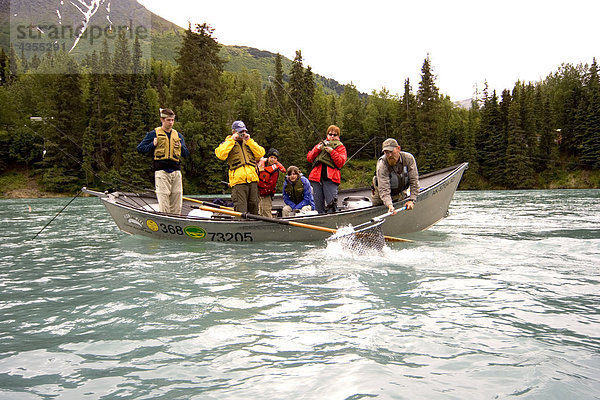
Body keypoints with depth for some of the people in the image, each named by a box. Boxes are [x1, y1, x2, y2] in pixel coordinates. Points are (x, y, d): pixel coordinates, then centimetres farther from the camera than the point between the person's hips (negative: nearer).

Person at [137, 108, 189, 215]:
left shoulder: (178, 135, 19)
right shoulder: (154, 134, 7)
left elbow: (186, 154, 20)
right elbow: (140, 148, 8)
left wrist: (181, 147, 2)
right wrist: (153, 145, -5)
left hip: (176, 171, 4)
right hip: (161, 171, -4)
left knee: (177, 203, 4)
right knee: (163, 198, -10)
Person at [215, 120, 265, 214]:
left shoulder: (249, 143, 21)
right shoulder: (227, 143, 10)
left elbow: (260, 154, 6)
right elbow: (221, 155, -11)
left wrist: (249, 140, 1)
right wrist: (231, 140, -6)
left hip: (252, 178, 4)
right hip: (238, 181, -4)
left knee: (254, 206, 9)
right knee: (240, 210, -11)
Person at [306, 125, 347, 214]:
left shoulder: (340, 147, 14)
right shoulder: (321, 144, 24)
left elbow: (341, 163, -3)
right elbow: (309, 158, 13)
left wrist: (332, 152, -12)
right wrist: (317, 149, -3)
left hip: (330, 177, -3)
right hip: (316, 176, 3)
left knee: (331, 203, -15)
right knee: (318, 203, 2)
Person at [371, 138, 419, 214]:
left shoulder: (408, 158, -23)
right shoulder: (382, 165, -31)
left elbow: (414, 181, -19)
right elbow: (384, 189, -36)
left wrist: (412, 200, -27)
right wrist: (389, 205, -52)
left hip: (401, 193, 2)